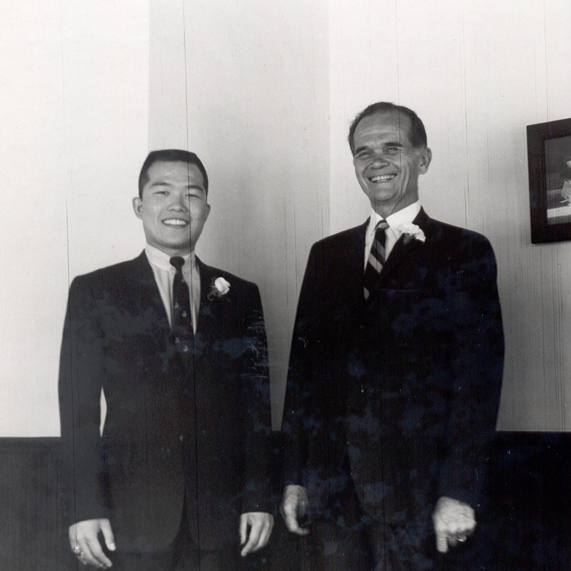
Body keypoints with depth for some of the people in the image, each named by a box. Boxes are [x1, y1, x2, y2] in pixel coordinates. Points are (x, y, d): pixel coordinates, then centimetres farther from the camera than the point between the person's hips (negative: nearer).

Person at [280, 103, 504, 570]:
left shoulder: (465, 253, 2)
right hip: (330, 490, 3)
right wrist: (295, 477, 5)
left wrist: (459, 492, -12)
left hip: (414, 487, -3)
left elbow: (478, 377, -5)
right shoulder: (326, 255, 14)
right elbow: (303, 365, 11)